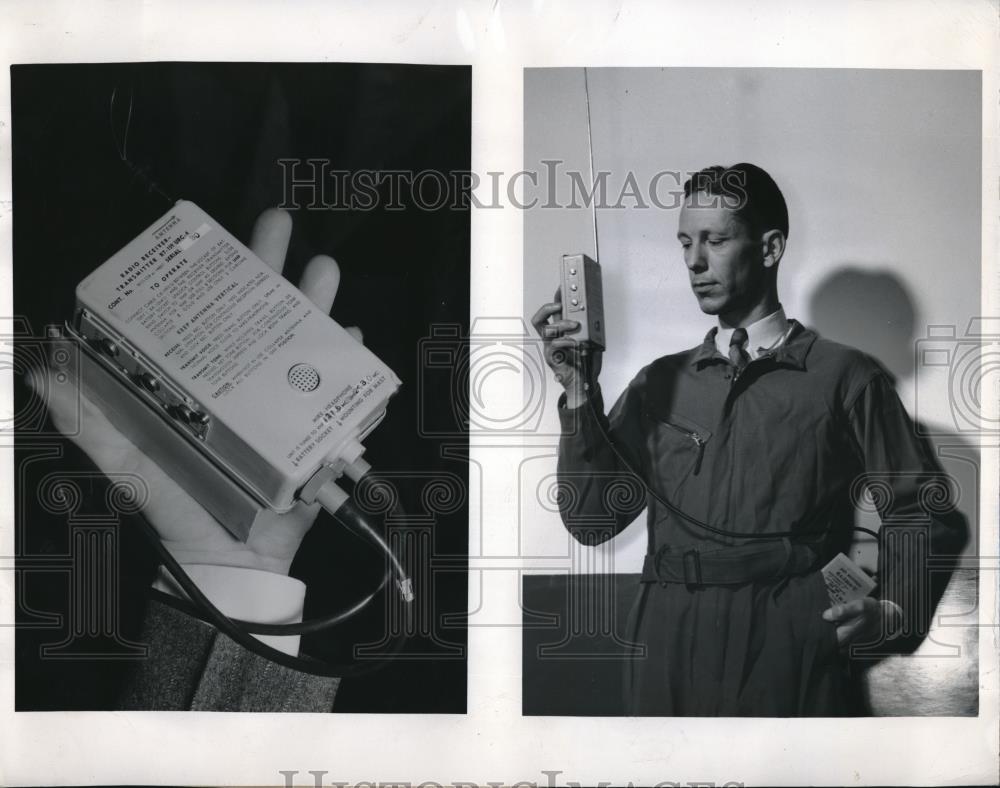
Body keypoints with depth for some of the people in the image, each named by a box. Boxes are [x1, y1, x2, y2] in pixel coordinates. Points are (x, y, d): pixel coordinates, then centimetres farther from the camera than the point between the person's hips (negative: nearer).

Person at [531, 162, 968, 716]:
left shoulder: (845, 378, 0)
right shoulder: (660, 384, 10)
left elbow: (920, 512, 5)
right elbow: (591, 519, 4)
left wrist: (894, 610, -11)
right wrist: (580, 393, -5)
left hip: (791, 648, -3)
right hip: (670, 649, 3)